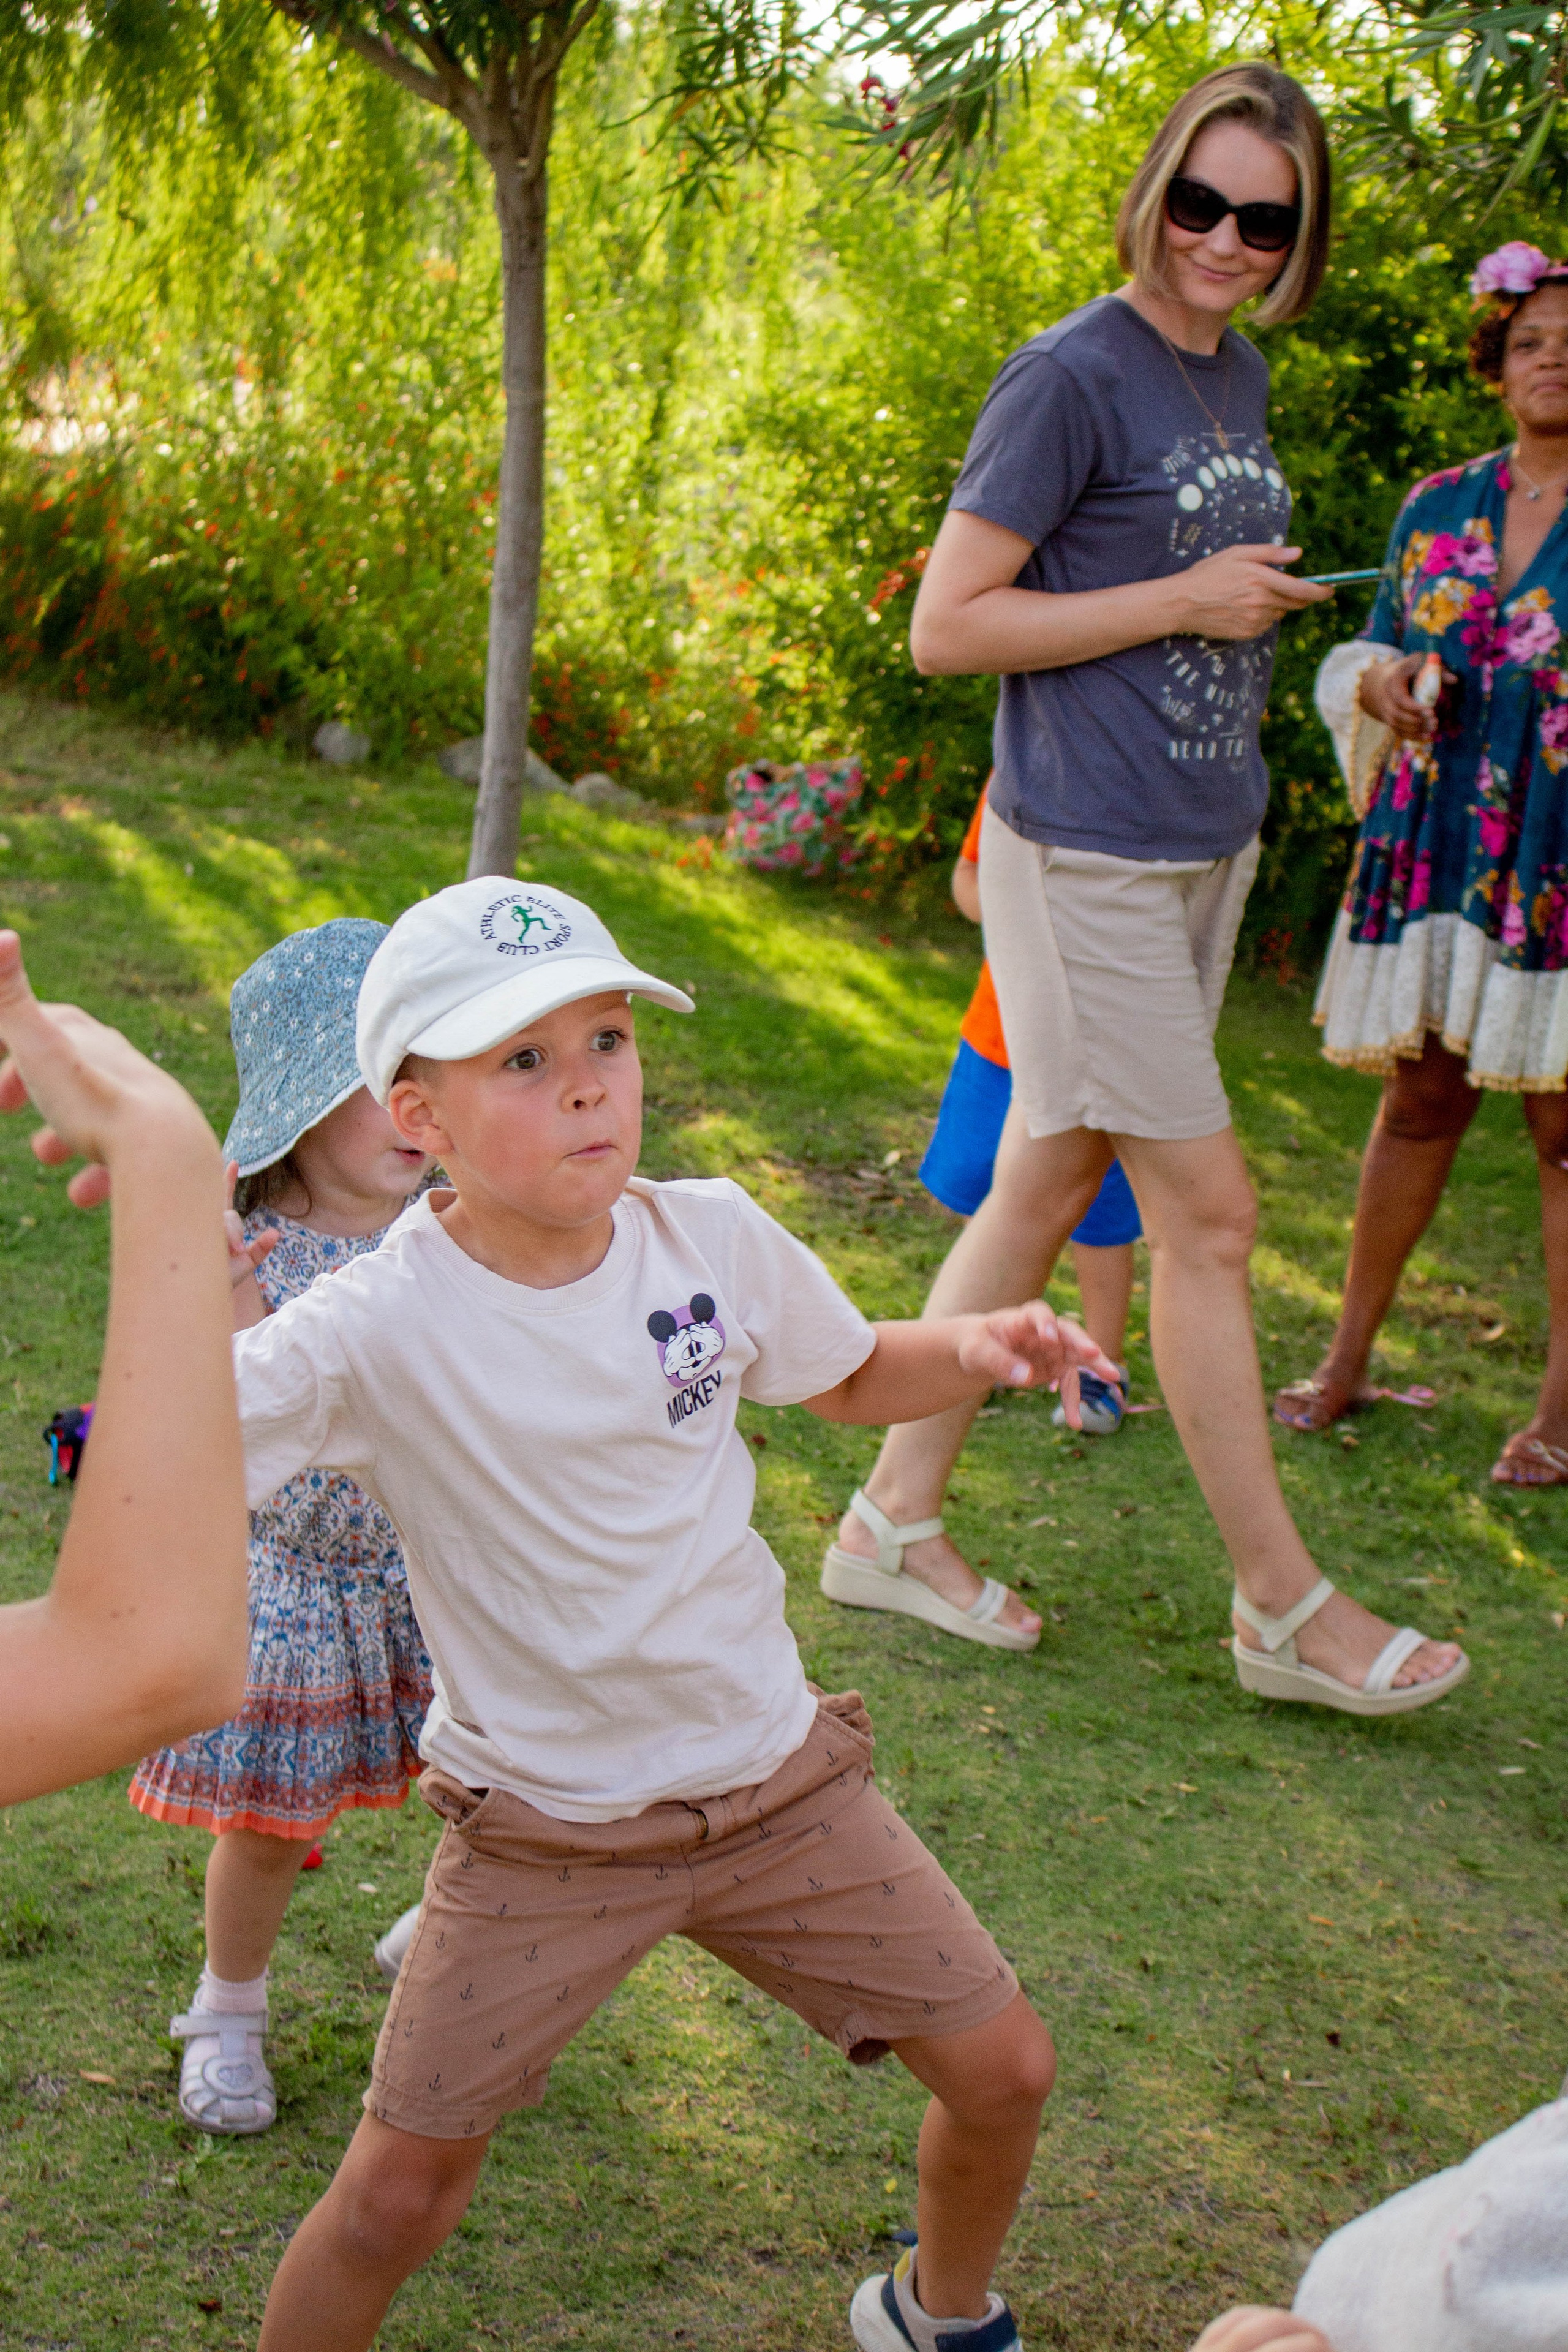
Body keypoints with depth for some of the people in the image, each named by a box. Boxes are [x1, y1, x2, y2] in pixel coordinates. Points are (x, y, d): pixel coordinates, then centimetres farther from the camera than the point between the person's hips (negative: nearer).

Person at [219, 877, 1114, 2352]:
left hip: (777, 1779, 4)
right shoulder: (379, 1327, -21)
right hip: (539, 1831, -4)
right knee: (396, 2197, -4)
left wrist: (980, 1347, -8)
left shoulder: (714, 1239, -8)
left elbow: (851, 1381, 11)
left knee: (1002, 2071, 10)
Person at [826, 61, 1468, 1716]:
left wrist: (1264, 605, 8)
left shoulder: (1237, 376, 12)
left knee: (1044, 1186, 12)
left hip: (1204, 847, 8)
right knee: (1207, 1214, -3)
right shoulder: (1072, 377, -13)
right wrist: (1185, 601, -15)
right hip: (1088, 855, -8)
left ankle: (899, 1516, 24)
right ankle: (1283, 1608, 8)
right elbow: (945, 629, -15)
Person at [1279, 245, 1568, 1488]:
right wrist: (1381, 682, -3)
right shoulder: (1438, 509, 11)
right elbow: (1370, 656, 19)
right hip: (1433, 847, 3)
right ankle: (1351, 1353, 22)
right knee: (1418, 1097, 10)